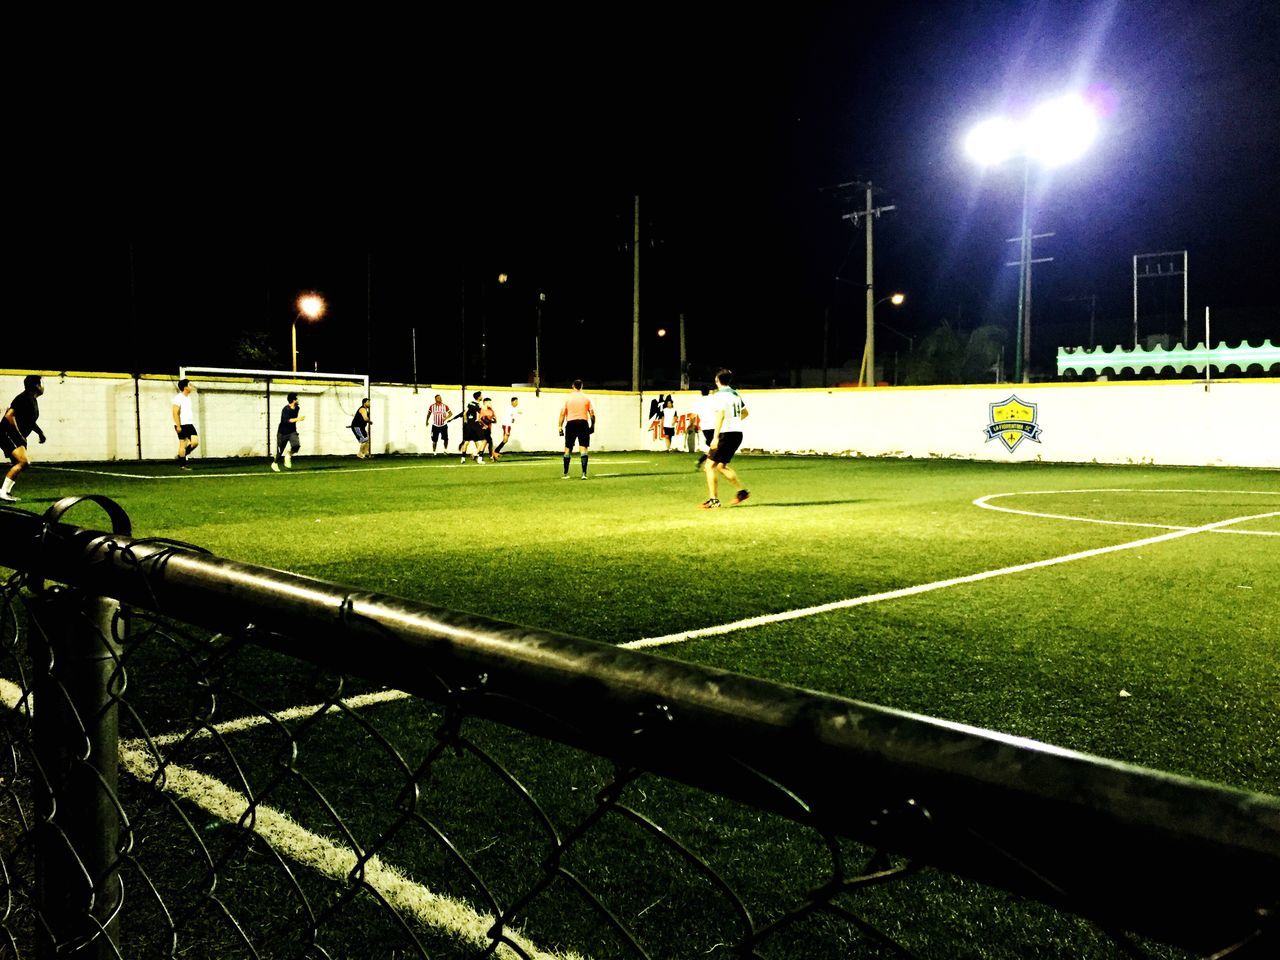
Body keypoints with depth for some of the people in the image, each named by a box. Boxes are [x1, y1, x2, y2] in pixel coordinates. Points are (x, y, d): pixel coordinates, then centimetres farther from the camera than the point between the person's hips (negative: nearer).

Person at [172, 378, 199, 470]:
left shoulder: (188, 397, 16)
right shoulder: (178, 398, -10)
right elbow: (175, 412, -15)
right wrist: (178, 425, -20)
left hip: (189, 424, 8)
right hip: (182, 425, -8)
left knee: (195, 441, -3)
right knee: (183, 444, -4)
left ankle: (181, 456, 14)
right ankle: (182, 465, 3)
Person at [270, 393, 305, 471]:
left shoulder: (297, 408, 0)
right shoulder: (286, 409, -23)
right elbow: (286, 420, -37)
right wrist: (297, 419, -45)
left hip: (292, 432, 5)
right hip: (283, 432, -5)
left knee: (296, 446, -22)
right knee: (280, 450, 6)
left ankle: (289, 454, 9)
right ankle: (274, 463, 33)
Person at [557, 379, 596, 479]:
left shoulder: (568, 398, 3)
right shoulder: (586, 398, 4)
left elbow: (562, 413, -1)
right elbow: (592, 413, 2)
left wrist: (560, 426, 2)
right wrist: (592, 425, 12)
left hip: (570, 424, 0)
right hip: (583, 423, 0)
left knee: (567, 449, 10)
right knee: (584, 449, -2)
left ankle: (565, 474, 14)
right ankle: (584, 473, -13)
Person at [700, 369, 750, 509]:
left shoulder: (720, 394, -10)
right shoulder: (736, 394, 15)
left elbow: (720, 415, -21)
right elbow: (745, 413, 28)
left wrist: (715, 437, -24)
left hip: (726, 434, -8)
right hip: (737, 433, 8)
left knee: (710, 465, -3)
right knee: (721, 466, 19)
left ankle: (713, 500, -7)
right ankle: (742, 491, 17)